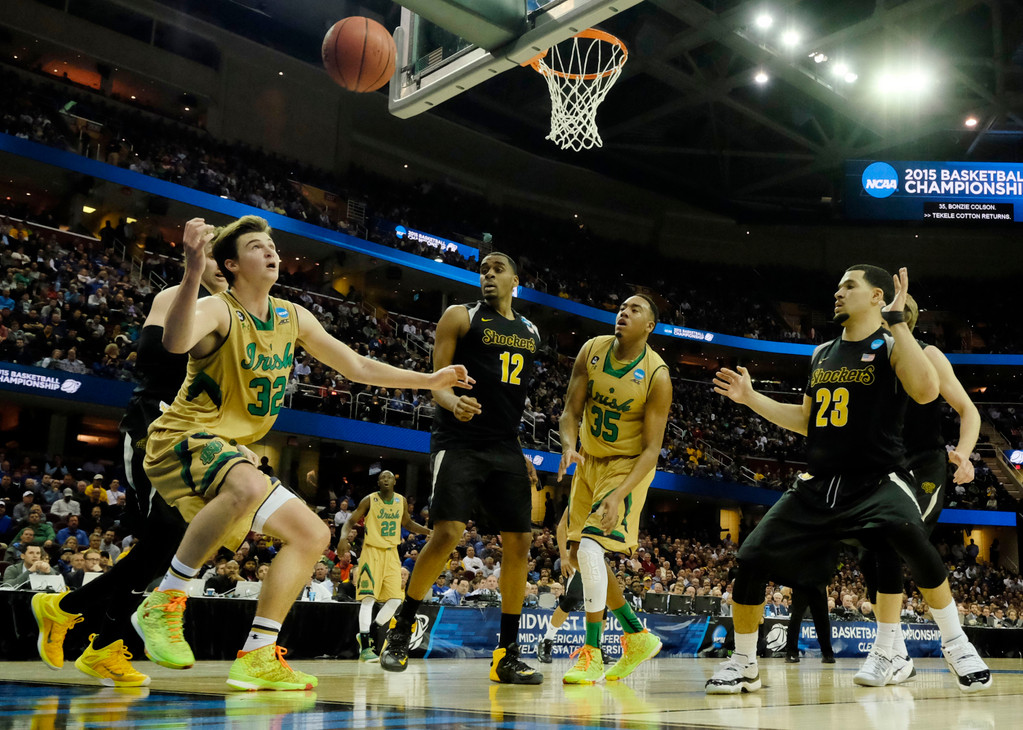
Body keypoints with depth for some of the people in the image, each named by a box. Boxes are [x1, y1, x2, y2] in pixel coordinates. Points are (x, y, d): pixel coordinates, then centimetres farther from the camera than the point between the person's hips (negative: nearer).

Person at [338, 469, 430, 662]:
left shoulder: (401, 501, 6)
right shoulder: (369, 500, -7)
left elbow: (407, 523, 21)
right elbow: (351, 521, -6)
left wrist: (431, 532, 11)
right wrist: (343, 537, -26)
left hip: (392, 553, 5)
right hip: (372, 551, -5)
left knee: (395, 600, -1)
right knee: (368, 598, -14)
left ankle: (368, 634, 18)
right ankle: (365, 648, -12)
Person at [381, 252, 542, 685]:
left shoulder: (531, 332, 16)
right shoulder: (460, 316, 1)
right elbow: (436, 380, -3)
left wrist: (520, 452, 17)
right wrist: (452, 401, -26)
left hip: (505, 449, 5)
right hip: (459, 443, -5)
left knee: (519, 541, 0)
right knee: (448, 533, -17)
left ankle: (507, 655, 9)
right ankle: (402, 625, 4)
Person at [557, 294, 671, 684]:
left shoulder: (656, 375, -21)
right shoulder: (592, 351, -7)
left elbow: (651, 449, -20)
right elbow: (571, 410, -4)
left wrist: (619, 494, -32)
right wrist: (568, 446, -26)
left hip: (628, 465, -7)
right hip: (590, 461, 7)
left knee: (590, 548, -22)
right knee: (578, 556, 11)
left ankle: (591, 655, -10)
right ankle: (638, 637, 26)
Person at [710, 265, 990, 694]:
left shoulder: (891, 346, -4)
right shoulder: (822, 355, 14)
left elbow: (926, 391, -26)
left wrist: (895, 320, -23)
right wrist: (751, 398, 15)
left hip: (877, 481, -5)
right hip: (819, 484, 6)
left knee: (914, 543, -35)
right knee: (751, 558, -3)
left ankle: (955, 645, -9)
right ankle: (743, 665, 16)